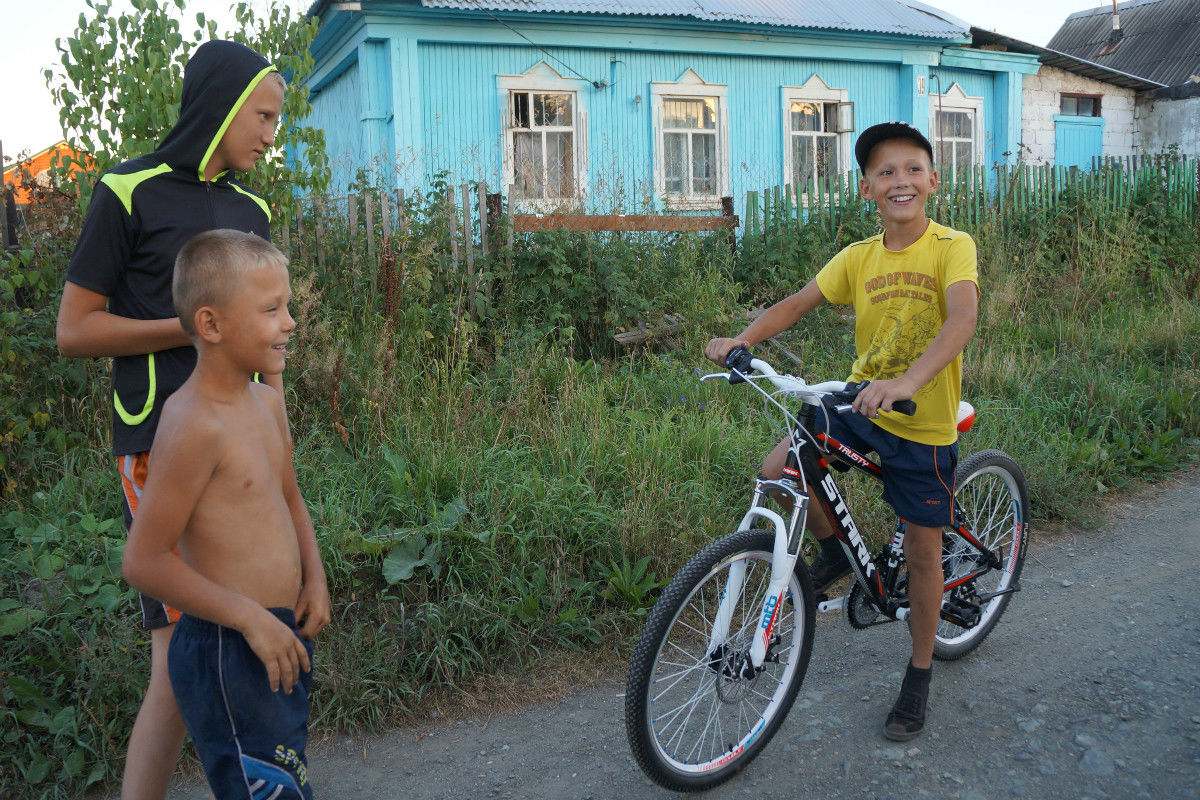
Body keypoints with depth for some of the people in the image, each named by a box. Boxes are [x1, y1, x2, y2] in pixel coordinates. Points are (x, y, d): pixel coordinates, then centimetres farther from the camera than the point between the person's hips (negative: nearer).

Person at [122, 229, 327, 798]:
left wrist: (314, 576, 6)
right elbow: (143, 562, -21)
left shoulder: (268, 403, 5)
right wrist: (251, 617, -20)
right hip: (227, 656, -9)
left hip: (283, 640, 9)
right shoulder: (195, 425, -22)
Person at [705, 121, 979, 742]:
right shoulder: (858, 257, 0)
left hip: (924, 423, -3)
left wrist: (906, 382, -47)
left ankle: (920, 673, 29)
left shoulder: (952, 247, -13)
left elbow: (962, 320, -29)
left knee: (921, 550, 6)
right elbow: (797, 303, -2)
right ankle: (834, 550, 14)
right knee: (778, 469, -17)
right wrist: (740, 339, -21)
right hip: (859, 403, 4)